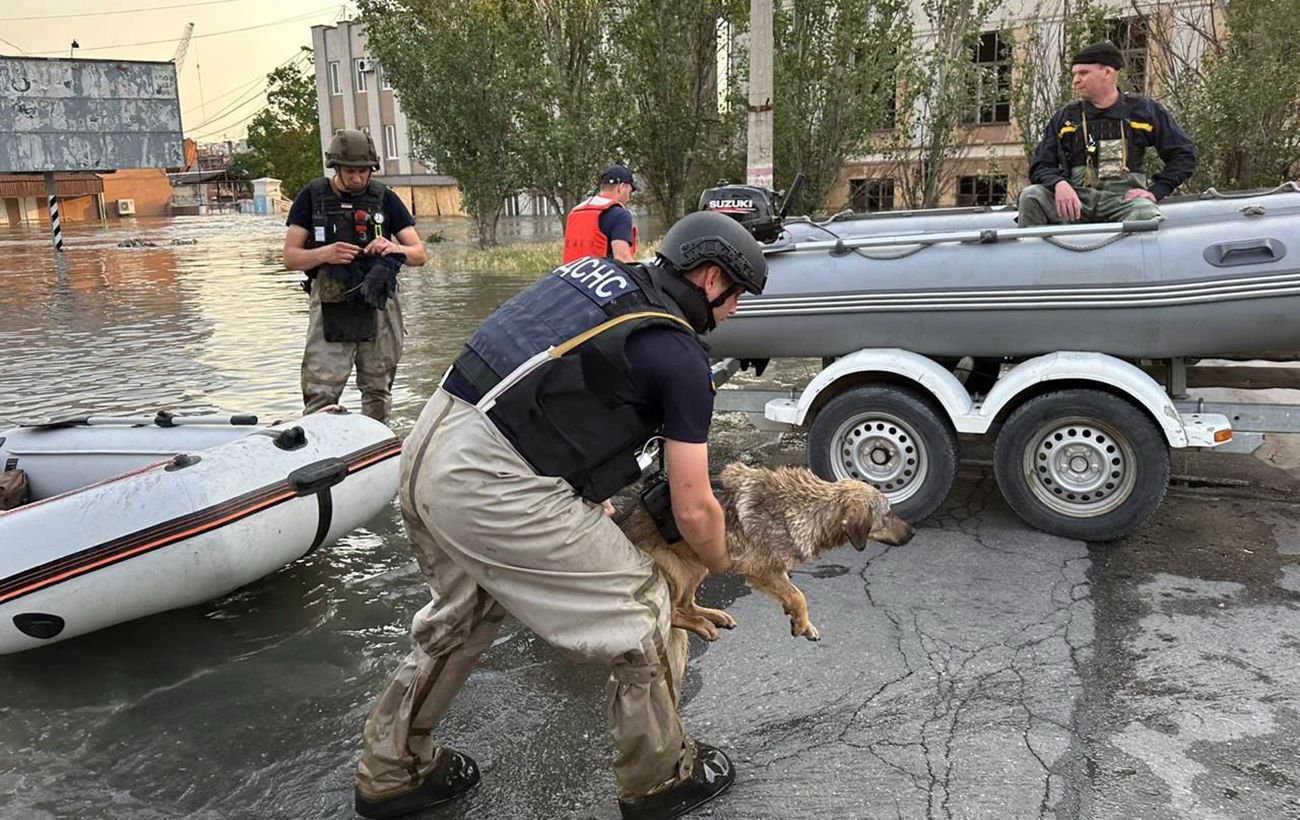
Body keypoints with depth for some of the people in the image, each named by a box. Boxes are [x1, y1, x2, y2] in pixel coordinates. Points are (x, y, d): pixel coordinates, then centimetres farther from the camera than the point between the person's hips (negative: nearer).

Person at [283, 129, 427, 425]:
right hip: (331, 309, -1)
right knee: (320, 397, -9)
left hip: (378, 308, 2)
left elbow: (419, 254, 6)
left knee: (378, 394, 8)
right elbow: (290, 257, 3)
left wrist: (395, 248, -16)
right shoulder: (312, 197, 5)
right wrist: (324, 254, -17)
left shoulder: (384, 198, 8)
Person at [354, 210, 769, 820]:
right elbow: (692, 510, 0)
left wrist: (590, 488, 27)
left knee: (461, 614, 31)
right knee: (643, 615, 9)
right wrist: (721, 563, 21)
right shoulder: (680, 356, -4)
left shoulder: (596, 270, 17)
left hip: (426, 449, 9)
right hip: (492, 486, -9)